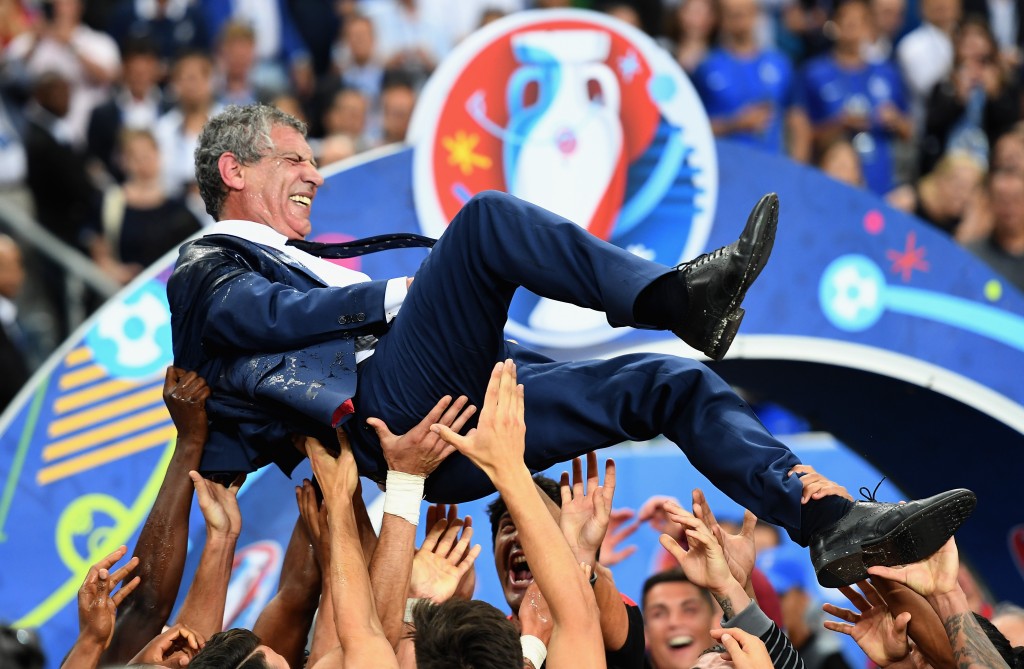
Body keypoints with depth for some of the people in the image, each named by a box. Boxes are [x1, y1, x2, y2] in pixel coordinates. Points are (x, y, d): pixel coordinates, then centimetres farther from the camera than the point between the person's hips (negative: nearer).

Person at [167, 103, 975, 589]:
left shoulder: (299, 263, 40)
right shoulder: (208, 267, 14)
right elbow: (264, 312, -9)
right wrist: (396, 294, -5)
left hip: (452, 445, 8)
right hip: (390, 411, -8)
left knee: (671, 382, -4)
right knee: (488, 219, -24)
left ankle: (833, 525, -17)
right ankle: (674, 294, -30)